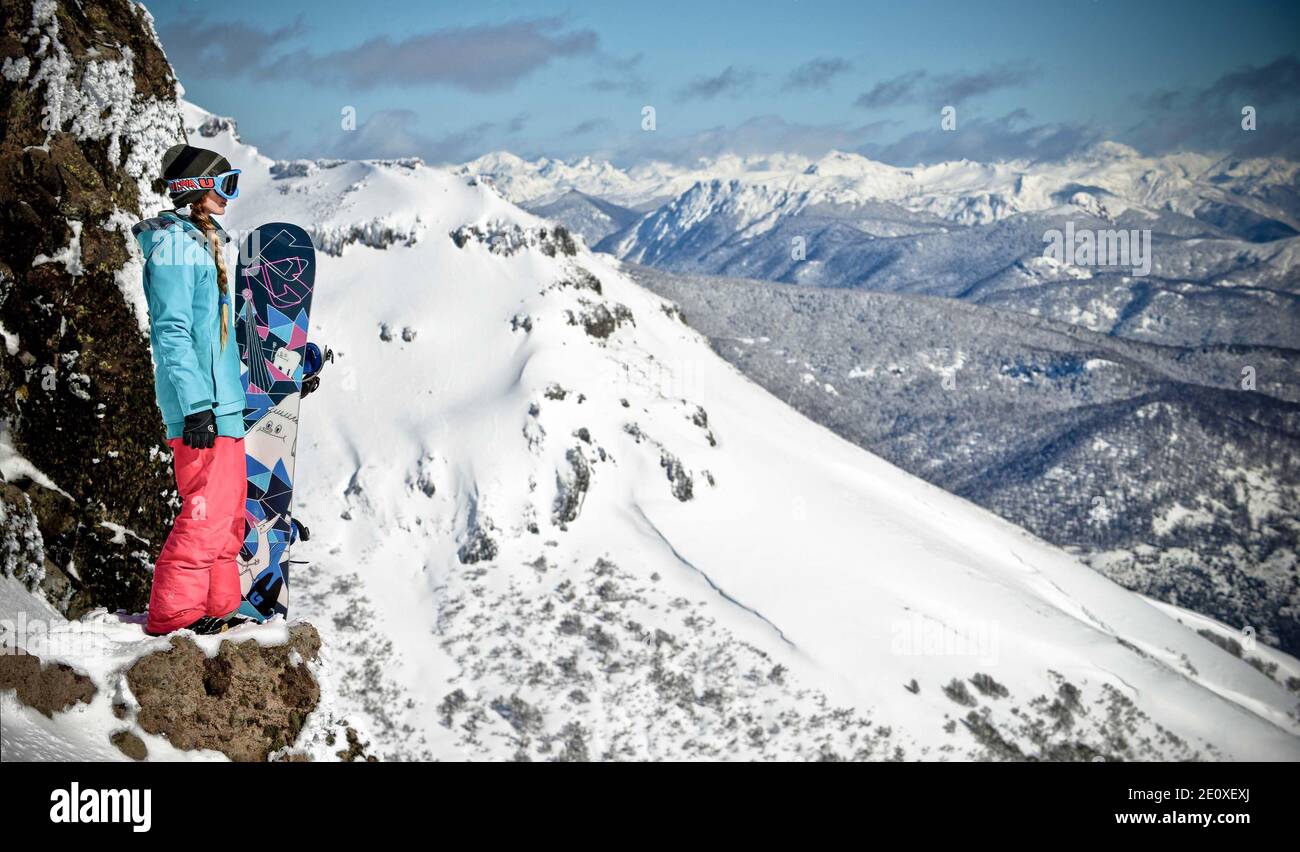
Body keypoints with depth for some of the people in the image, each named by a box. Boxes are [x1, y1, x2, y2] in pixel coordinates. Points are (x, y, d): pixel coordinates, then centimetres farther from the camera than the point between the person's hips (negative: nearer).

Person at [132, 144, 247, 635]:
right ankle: (173, 617, -2)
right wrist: (195, 404, -23)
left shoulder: (203, 240, 18)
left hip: (223, 403, 10)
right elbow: (171, 332, -19)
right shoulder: (174, 243, -12)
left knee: (229, 512, 14)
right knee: (207, 512, -9)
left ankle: (218, 607, 21)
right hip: (201, 409, -10)